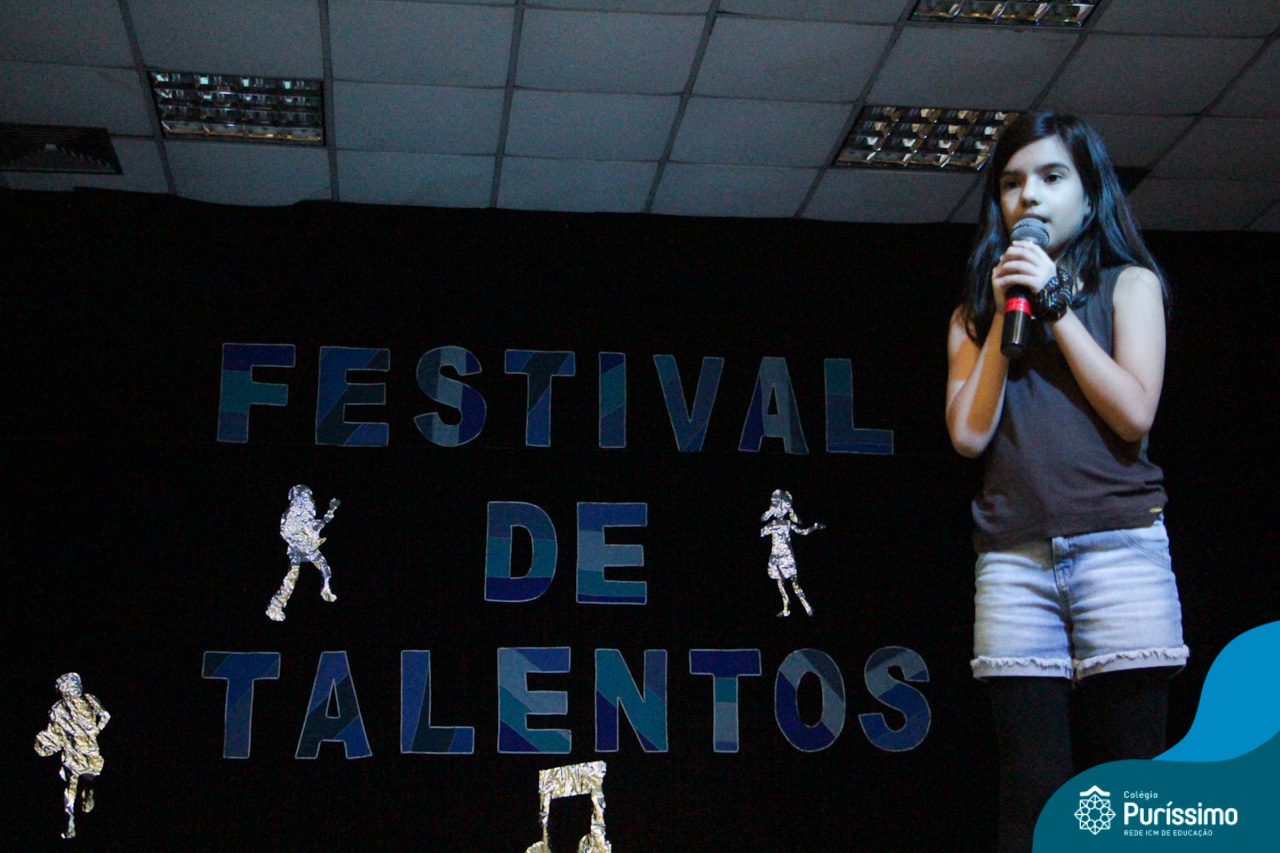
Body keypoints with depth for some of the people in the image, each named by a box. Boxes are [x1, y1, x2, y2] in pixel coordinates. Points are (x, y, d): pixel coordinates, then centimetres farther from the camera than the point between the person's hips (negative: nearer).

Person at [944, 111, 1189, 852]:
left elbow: (1135, 412, -4)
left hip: (1119, 548, -2)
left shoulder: (1128, 284, 11)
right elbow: (969, 432, 4)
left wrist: (1055, 306, -3)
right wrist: (1005, 318, 1)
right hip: (1014, 561, 2)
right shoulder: (975, 313, 18)